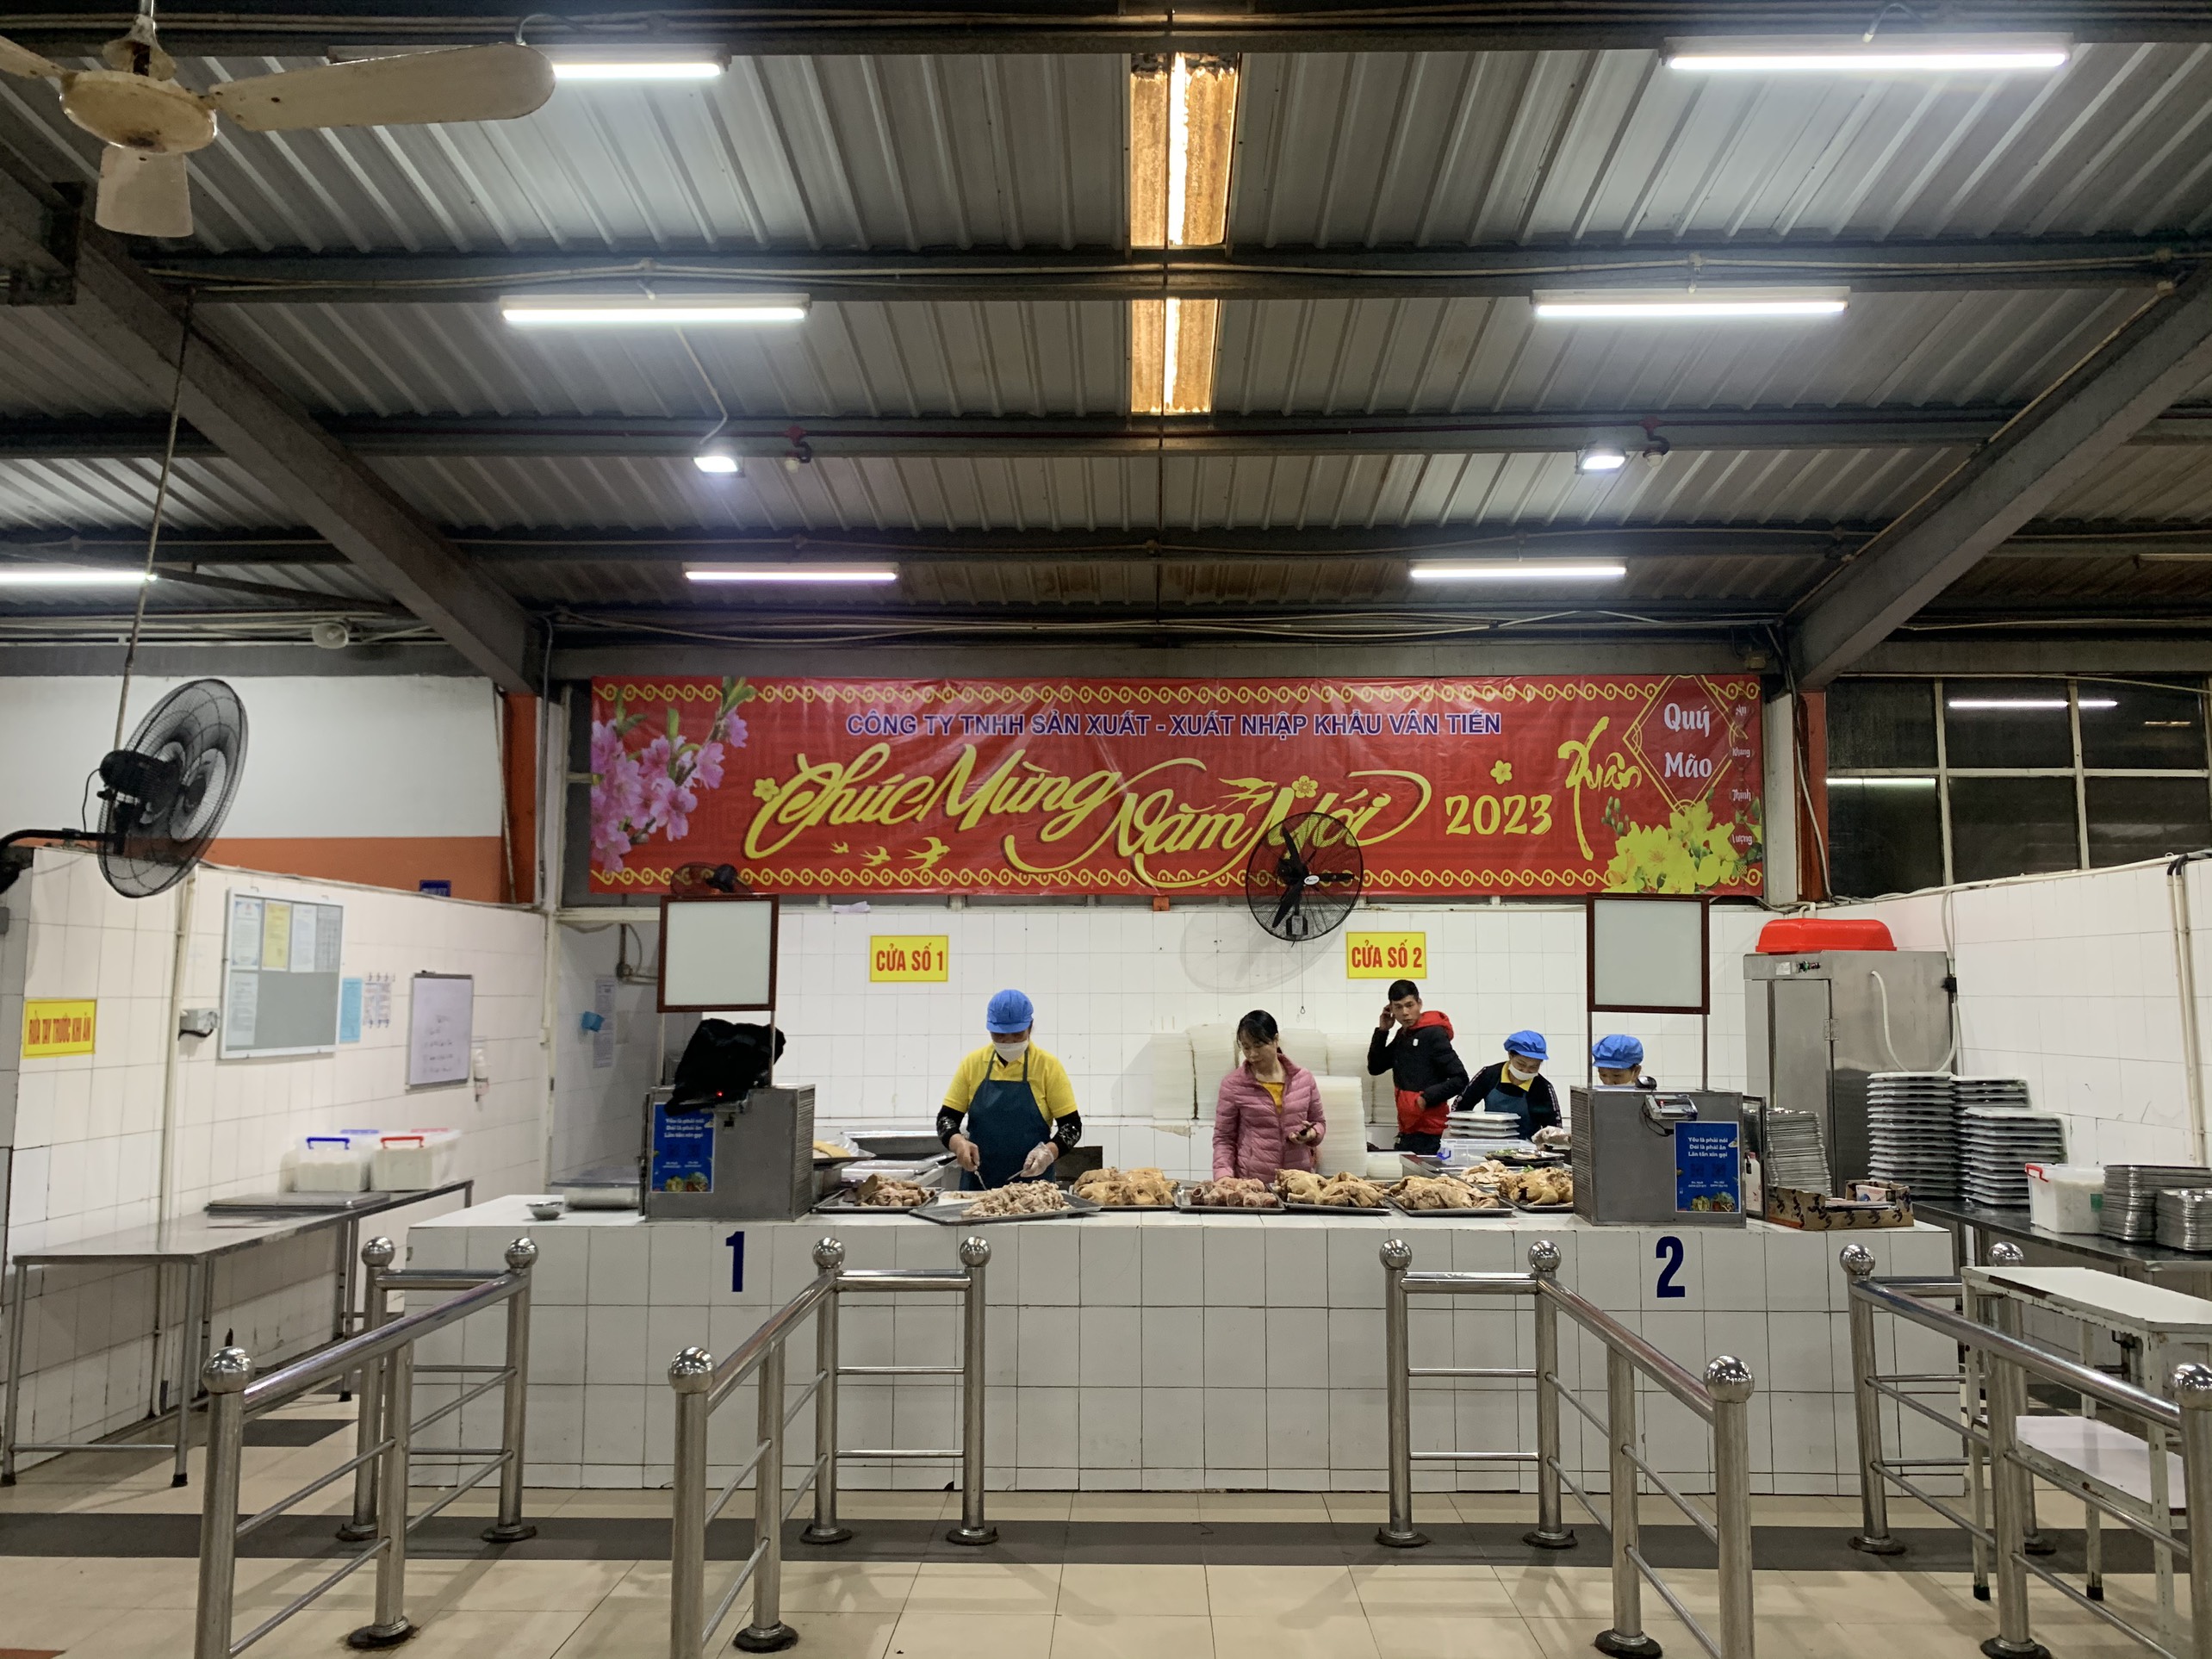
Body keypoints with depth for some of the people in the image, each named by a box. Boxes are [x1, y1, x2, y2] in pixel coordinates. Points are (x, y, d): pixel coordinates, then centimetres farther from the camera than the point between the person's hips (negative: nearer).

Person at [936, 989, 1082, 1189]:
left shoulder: (1048, 1066, -4)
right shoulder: (972, 1063, 2)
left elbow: (1072, 1125, -2)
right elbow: (946, 1118, 5)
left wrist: (1048, 1152, -20)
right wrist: (958, 1142, -15)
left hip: (1033, 1184, -2)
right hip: (978, 1183, 2)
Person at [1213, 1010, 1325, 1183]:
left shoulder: (1303, 1078, 5)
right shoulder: (1233, 1084, -2)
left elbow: (1319, 1122, 17)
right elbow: (1223, 1138, 3)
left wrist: (1312, 1133, -4)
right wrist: (1223, 1174, -11)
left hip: (1299, 1178, 2)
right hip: (1252, 1181, -2)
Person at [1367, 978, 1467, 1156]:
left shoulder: (1434, 1034, -8)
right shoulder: (1401, 1035, 14)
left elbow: (1460, 1079, -11)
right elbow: (1375, 1068, 16)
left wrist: (1426, 1098, -17)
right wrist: (1382, 1031, 8)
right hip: (1408, 1127, 7)